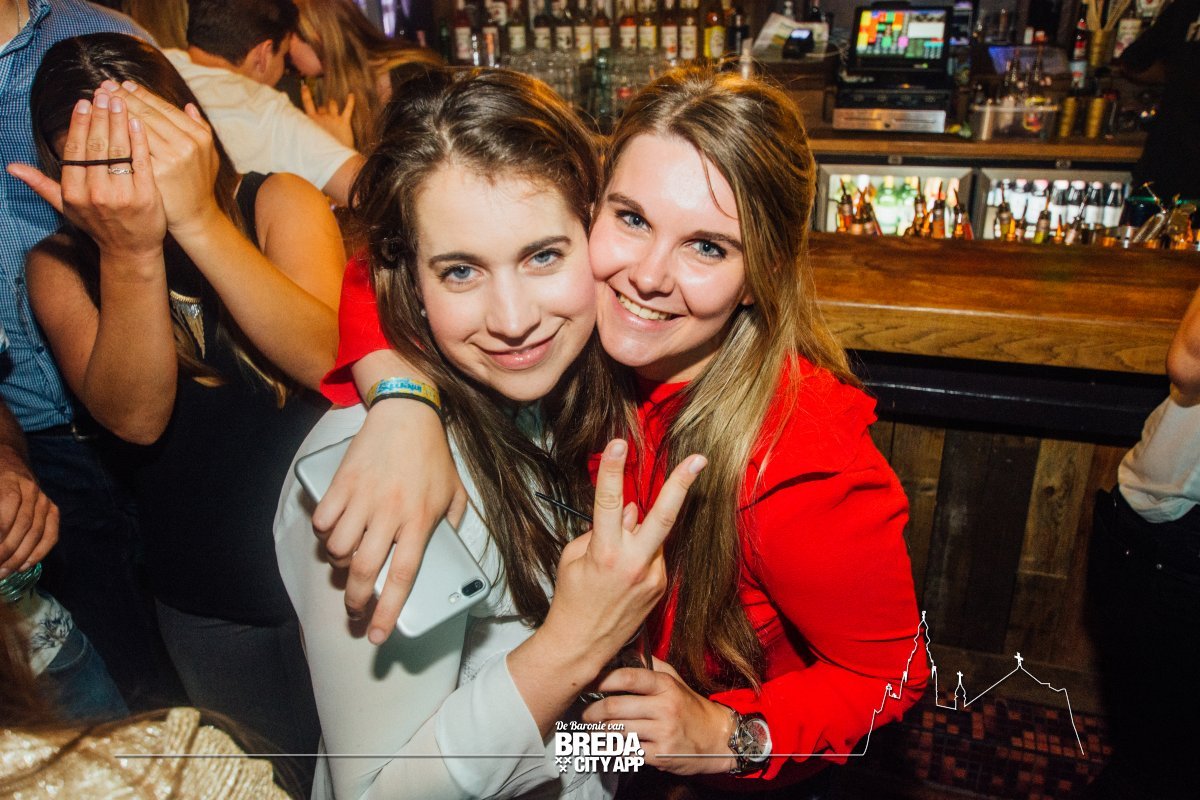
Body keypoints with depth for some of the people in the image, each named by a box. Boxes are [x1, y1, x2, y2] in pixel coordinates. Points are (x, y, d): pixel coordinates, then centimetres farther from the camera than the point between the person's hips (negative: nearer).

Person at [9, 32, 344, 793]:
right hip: (204, 607, 2)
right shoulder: (61, 265, -6)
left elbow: (327, 359, -28)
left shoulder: (278, 202, -12)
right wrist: (129, 252, -34)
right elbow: (135, 416, -22)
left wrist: (199, 218, -36)